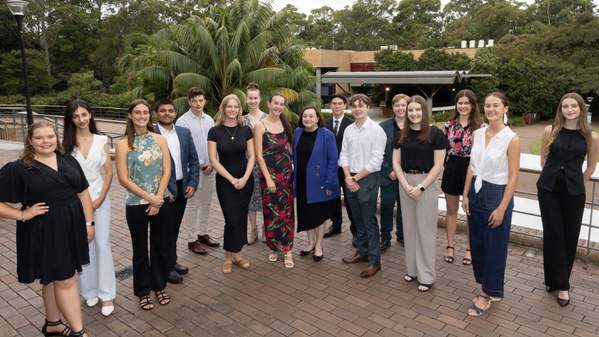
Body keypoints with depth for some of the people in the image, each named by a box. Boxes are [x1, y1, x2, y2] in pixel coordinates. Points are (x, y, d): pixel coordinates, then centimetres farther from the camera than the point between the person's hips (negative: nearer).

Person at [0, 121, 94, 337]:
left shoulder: (69, 161, 5)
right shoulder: (18, 169, -8)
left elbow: (83, 194, 8)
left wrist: (89, 223, 6)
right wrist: (22, 214, -15)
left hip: (72, 228, 5)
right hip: (44, 231, -5)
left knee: (54, 278, 19)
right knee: (65, 280, 1)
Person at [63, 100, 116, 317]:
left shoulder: (101, 140, 1)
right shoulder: (66, 144, -1)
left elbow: (109, 172, 1)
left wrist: (99, 199, -7)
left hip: (100, 198, 0)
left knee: (102, 244, 0)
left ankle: (106, 294, 9)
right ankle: (90, 290, 23)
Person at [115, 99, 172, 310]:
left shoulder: (159, 139, 2)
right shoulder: (124, 144, -5)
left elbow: (166, 171, -1)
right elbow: (123, 179, -9)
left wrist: (158, 198, -10)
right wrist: (149, 197, -13)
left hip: (161, 202, 2)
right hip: (136, 205, -2)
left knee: (161, 246, 12)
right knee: (140, 249, 10)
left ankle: (159, 286, 31)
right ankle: (143, 291, 27)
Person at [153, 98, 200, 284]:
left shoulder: (184, 132, 5)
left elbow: (193, 160, 8)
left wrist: (193, 184, -1)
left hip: (182, 187, 5)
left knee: (174, 227, 18)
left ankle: (172, 261, 34)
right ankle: (166, 267, 22)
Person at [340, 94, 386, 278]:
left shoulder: (376, 130, -10)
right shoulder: (348, 130, 8)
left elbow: (376, 160, -14)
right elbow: (344, 155, 8)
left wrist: (357, 177, -11)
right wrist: (348, 177, -6)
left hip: (368, 179, -6)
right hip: (350, 180, 6)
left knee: (369, 221, -2)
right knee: (357, 219, 15)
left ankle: (374, 261, 8)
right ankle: (362, 252, 29)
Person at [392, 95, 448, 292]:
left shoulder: (435, 133, -7)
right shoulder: (402, 134, 6)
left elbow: (438, 165, -10)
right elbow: (396, 162, 5)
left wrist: (421, 187, -15)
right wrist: (406, 185, -8)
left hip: (426, 183, -4)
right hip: (405, 183, 5)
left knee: (426, 230, 3)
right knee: (409, 228, 11)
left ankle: (427, 275, 16)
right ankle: (412, 269, 26)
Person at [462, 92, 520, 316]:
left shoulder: (511, 139, -13)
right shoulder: (478, 134, 3)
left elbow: (513, 177, -13)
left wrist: (502, 208, -15)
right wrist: (465, 194, 5)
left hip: (497, 194, -6)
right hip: (476, 193, 6)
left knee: (495, 247, 7)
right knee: (477, 243, 14)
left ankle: (490, 293, 24)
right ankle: (487, 284, 34)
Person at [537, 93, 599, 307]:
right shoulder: (550, 131, -2)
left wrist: (576, 183, 12)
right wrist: (553, 176, 9)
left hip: (574, 192, 0)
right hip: (549, 189, 0)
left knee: (569, 236, 7)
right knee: (553, 235, 3)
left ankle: (558, 281, 24)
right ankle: (560, 284, 16)